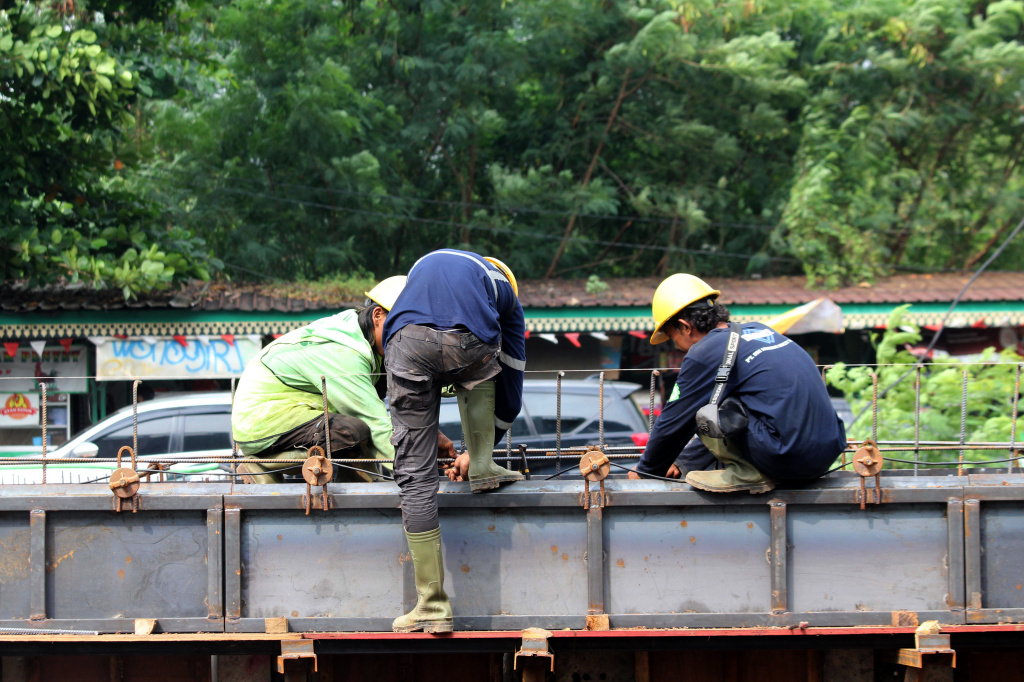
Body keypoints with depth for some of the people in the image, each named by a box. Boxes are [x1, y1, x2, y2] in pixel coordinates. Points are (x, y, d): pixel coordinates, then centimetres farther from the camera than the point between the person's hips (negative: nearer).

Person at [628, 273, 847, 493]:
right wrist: (683, 463, 37)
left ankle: (748, 473, 1)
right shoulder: (758, 329, 21)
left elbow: (672, 423, 7)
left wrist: (644, 472, 23)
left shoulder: (704, 354, -4)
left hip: (790, 458, -8)